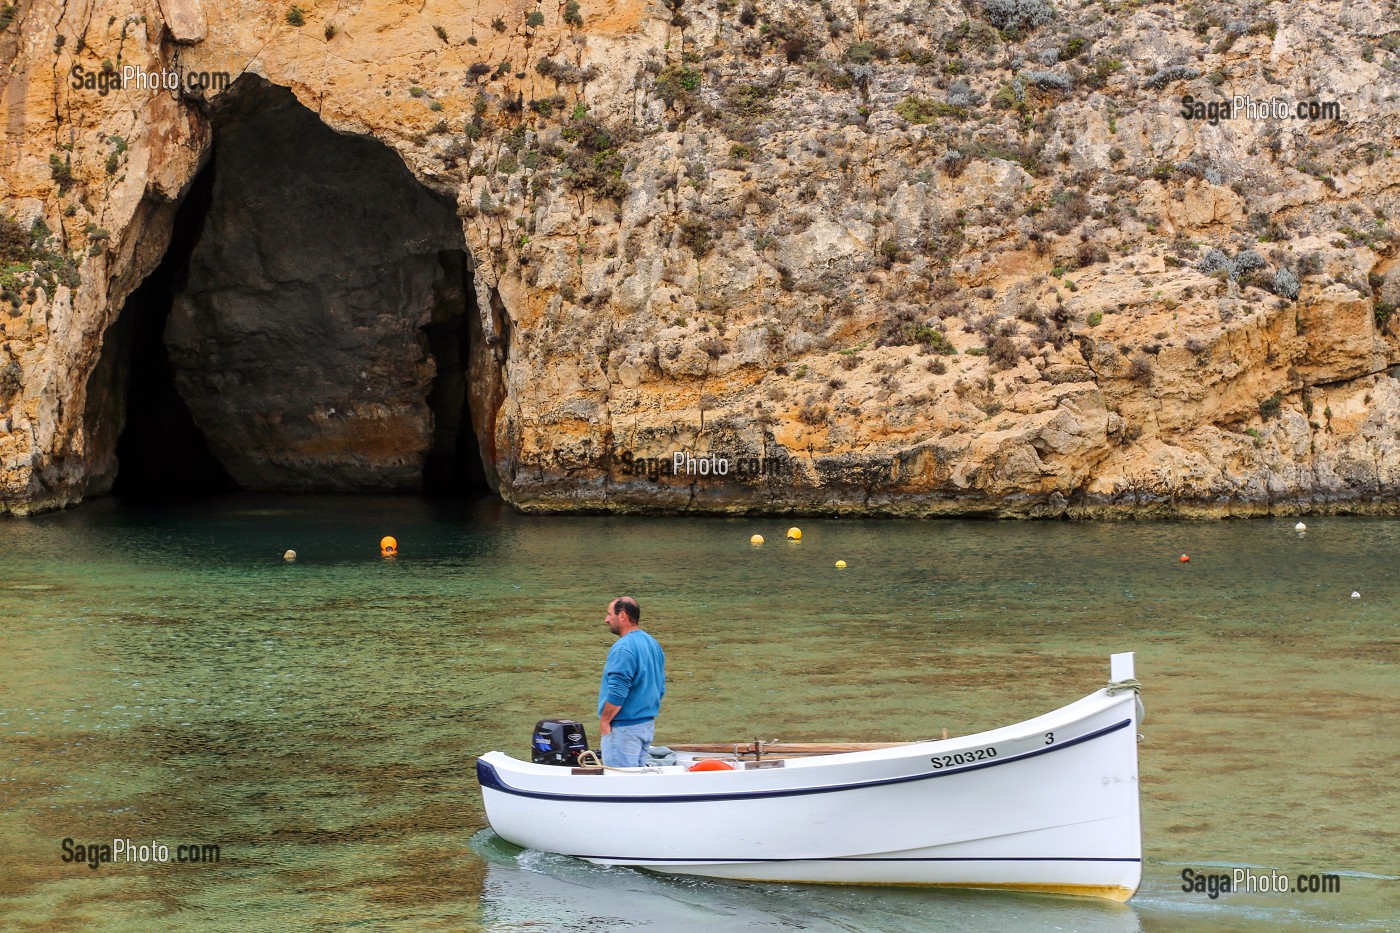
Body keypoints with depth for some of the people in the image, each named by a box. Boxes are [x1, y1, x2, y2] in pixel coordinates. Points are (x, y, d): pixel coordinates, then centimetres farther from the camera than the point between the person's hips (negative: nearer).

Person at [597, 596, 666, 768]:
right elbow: (660, 689, 17)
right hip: (648, 724, 9)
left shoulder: (623, 648, -19)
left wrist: (604, 721, -13)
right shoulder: (653, 644, 11)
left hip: (624, 727, -9)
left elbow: (617, 693, -24)